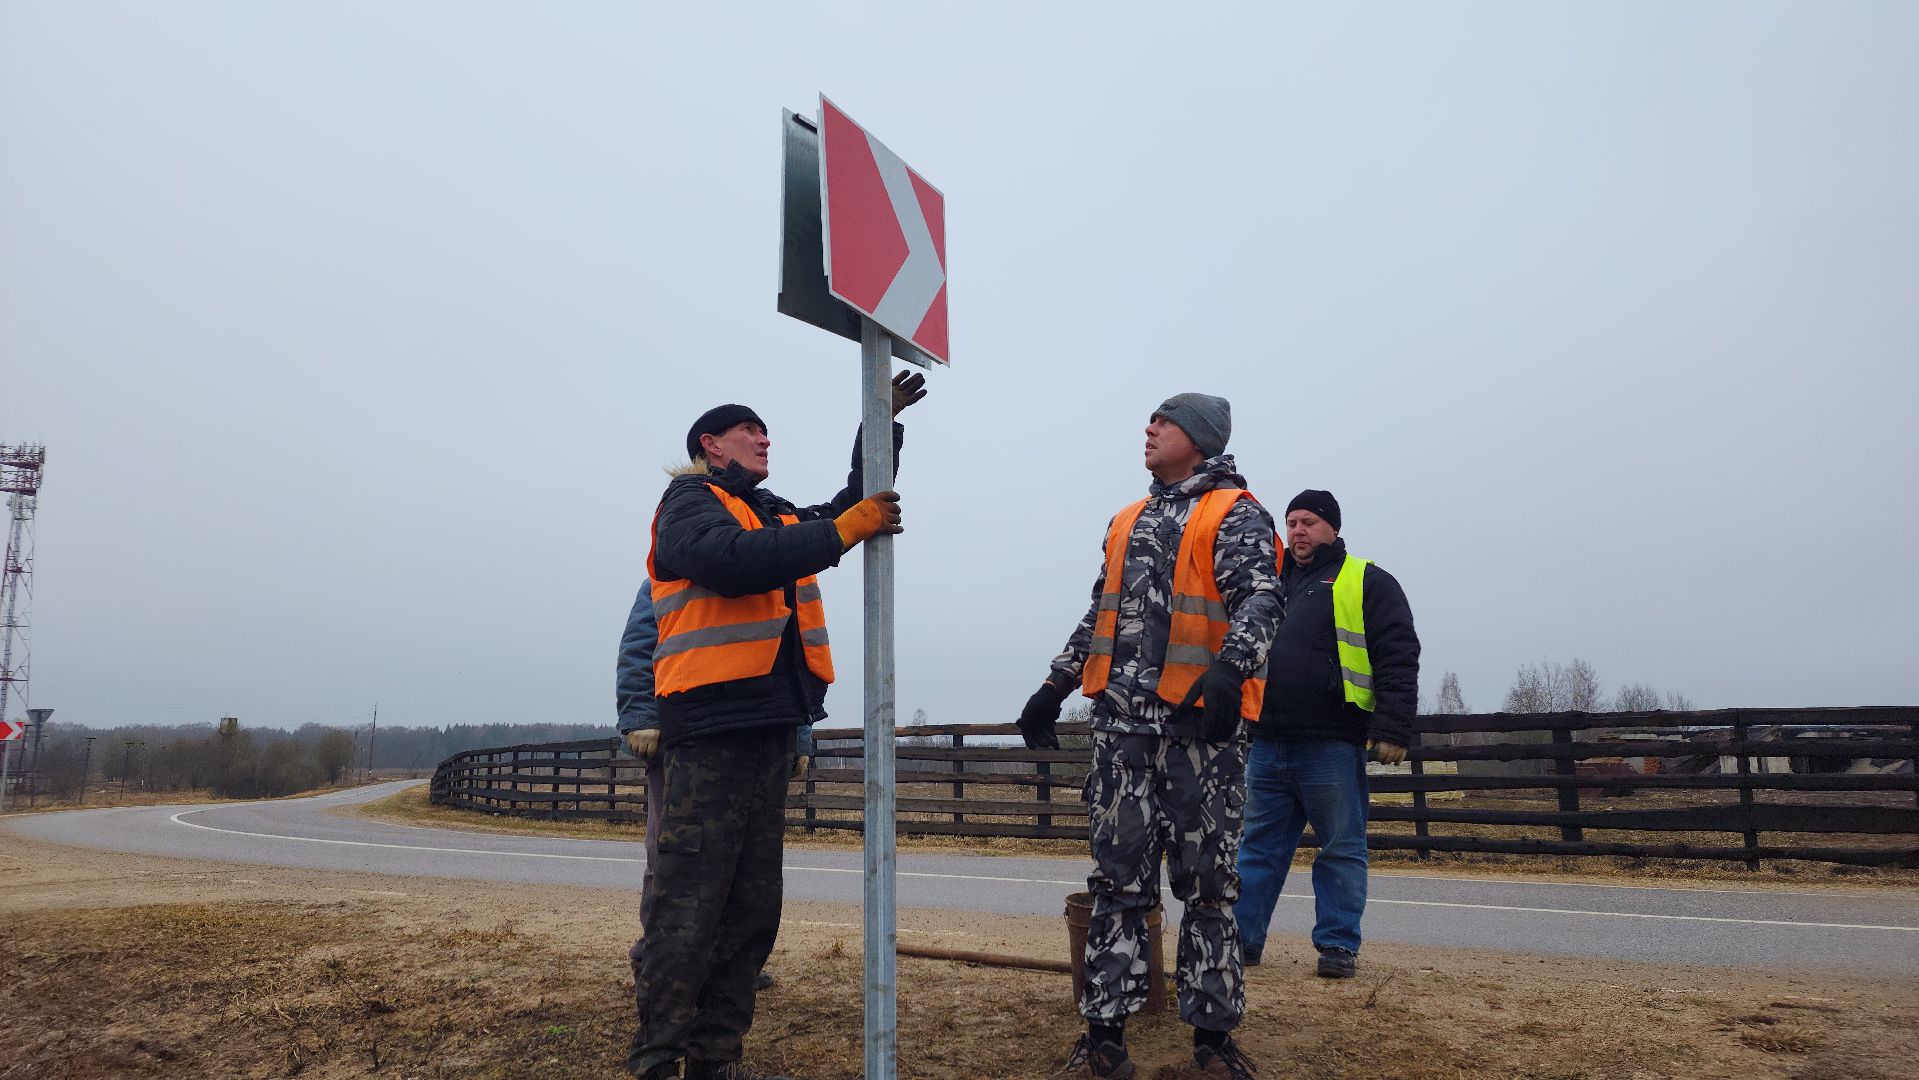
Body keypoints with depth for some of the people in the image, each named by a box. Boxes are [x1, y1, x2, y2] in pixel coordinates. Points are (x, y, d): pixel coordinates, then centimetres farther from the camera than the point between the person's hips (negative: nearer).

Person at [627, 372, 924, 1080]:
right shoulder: (691, 500, 1)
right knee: (688, 907, -8)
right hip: (711, 727, -8)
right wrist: (841, 531, -19)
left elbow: (851, 508, 29)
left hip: (769, 728, 8)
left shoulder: (774, 515, 24)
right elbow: (729, 559, -20)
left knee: (753, 907, 9)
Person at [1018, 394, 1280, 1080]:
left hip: (1200, 721, -5)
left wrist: (1230, 670, -32)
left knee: (1206, 881, 3)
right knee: (1118, 877, 5)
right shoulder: (1128, 522, 21)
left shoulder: (1236, 516, 1)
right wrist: (1054, 688, 24)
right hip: (1124, 721, 5)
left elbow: (1260, 600, -14)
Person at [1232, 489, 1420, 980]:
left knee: (1341, 849, 5)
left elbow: (1398, 659, -5)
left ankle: (1338, 945, 15)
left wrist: (1392, 729, -15)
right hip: (1267, 743, 5)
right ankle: (1242, 936, 16)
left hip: (1332, 744, -5)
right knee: (1259, 845, 9)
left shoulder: (1367, 582, 2)